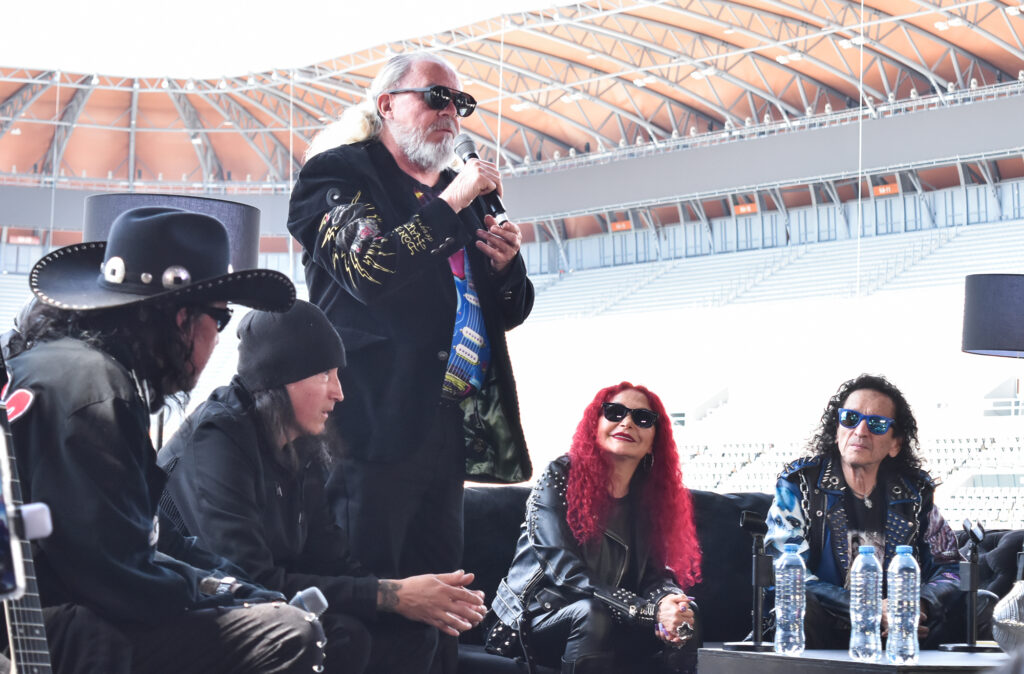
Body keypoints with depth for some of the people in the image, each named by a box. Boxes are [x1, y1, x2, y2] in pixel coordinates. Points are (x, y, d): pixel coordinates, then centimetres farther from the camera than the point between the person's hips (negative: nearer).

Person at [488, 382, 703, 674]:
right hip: (537, 618, -5)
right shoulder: (561, 476, -11)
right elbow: (565, 570, -21)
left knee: (686, 618, -19)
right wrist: (647, 610, -30)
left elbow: (656, 574, 0)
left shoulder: (652, 495, 6)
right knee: (593, 614, -35)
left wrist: (667, 602, -27)